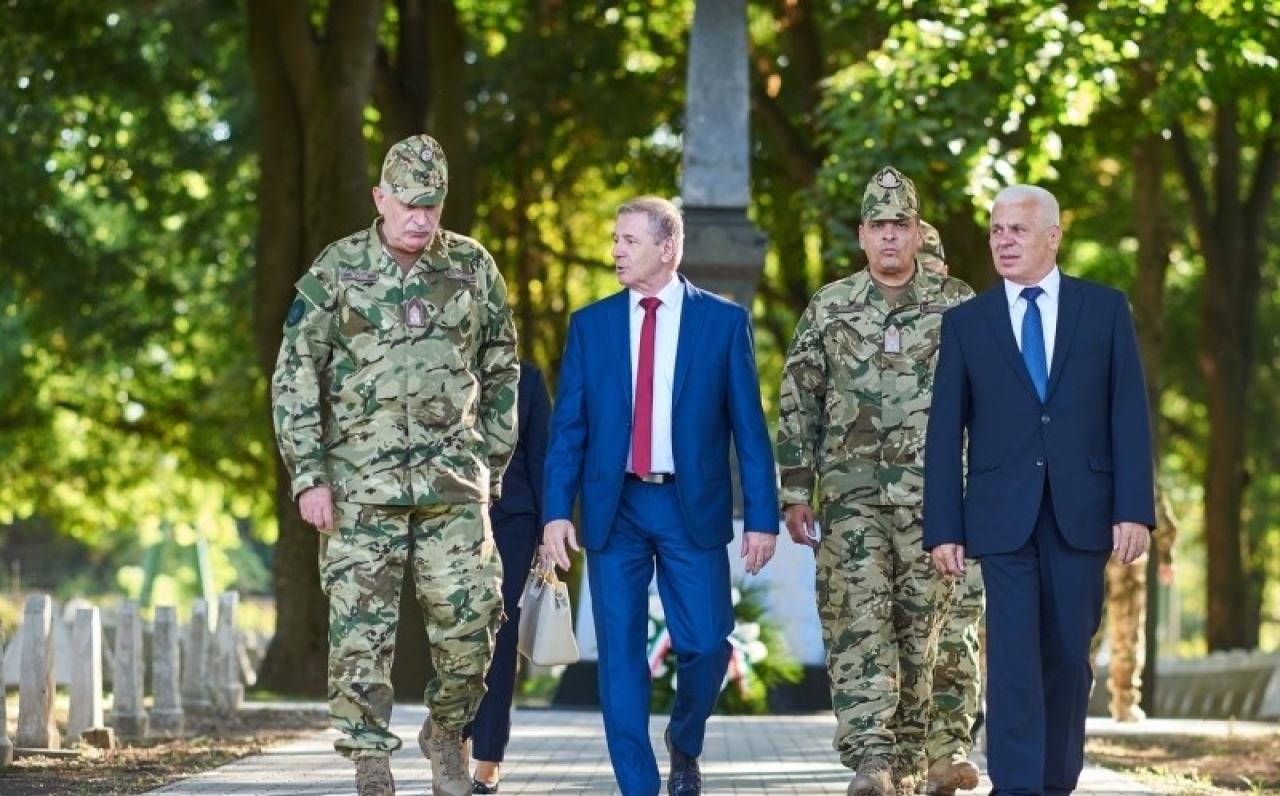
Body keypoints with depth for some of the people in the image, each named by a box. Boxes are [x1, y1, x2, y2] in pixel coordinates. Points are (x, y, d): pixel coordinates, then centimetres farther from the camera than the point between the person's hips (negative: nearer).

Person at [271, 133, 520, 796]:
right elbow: (294, 375, 0)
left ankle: (446, 734, 22)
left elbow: (502, 370, 14)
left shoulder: (473, 267, 6)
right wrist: (308, 477, -6)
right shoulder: (337, 269, -1)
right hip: (362, 485, -2)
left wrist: (492, 462, 10)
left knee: (471, 618, -1)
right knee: (360, 629, -4)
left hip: (454, 485, 2)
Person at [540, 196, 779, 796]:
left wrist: (762, 517, -4)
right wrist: (556, 512, -6)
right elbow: (567, 427, 5)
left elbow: (749, 428, 1)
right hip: (614, 506, 1)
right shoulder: (590, 324, 7)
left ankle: (684, 746, 24)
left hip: (693, 506, -1)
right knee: (620, 655, 0)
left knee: (705, 645, -5)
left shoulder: (723, 321, 2)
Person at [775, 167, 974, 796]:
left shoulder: (957, 306, 6)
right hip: (852, 493, 0)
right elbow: (796, 404, 8)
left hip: (931, 494, 0)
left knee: (919, 627, 3)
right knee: (858, 622, -11)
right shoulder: (828, 309, 8)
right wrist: (795, 492, 2)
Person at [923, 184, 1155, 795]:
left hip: (1081, 513, 0)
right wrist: (943, 528, -1)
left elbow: (1130, 415, 2)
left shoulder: (1105, 310, 6)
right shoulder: (966, 322, 8)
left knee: (1068, 656, 5)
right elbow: (945, 431, 5)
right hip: (1003, 515, 0)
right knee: (1014, 656, -8)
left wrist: (1134, 510, -7)